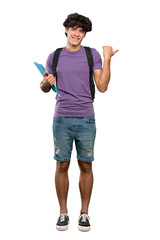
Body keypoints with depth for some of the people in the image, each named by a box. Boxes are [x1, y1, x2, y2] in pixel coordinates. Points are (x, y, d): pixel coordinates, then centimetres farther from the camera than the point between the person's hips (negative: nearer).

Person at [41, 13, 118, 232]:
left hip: (86, 119, -1)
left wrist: (107, 60, -8)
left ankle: (84, 213, 17)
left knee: (86, 166, 4)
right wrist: (46, 82, -7)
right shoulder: (54, 57, 8)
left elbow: (102, 86, -2)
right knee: (62, 165, 4)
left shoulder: (92, 54, 5)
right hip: (62, 119, 1)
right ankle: (63, 212, 17)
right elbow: (44, 87, 16)